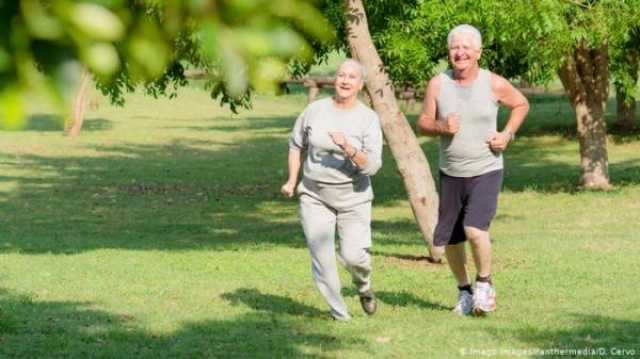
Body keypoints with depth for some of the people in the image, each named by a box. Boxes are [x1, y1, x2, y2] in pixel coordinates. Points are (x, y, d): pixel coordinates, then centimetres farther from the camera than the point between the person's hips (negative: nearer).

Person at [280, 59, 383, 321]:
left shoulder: (368, 119, -8)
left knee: (353, 256, -13)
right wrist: (292, 181, 9)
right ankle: (339, 315, 9)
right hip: (315, 197, 2)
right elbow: (296, 145, 14)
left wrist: (348, 149, -30)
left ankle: (364, 286, 21)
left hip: (353, 199, -2)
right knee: (321, 260, -5)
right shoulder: (315, 110, -2)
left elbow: (372, 166, -16)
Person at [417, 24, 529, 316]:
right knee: (449, 240, 9)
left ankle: (484, 283, 4)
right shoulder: (438, 84, -4)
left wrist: (507, 134, -4)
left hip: (486, 172, -3)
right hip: (451, 173, 3)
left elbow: (521, 105, 10)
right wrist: (441, 127, -19)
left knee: (475, 229, -22)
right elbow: (422, 124, 2)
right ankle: (464, 291, 33)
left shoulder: (494, 84, -7)